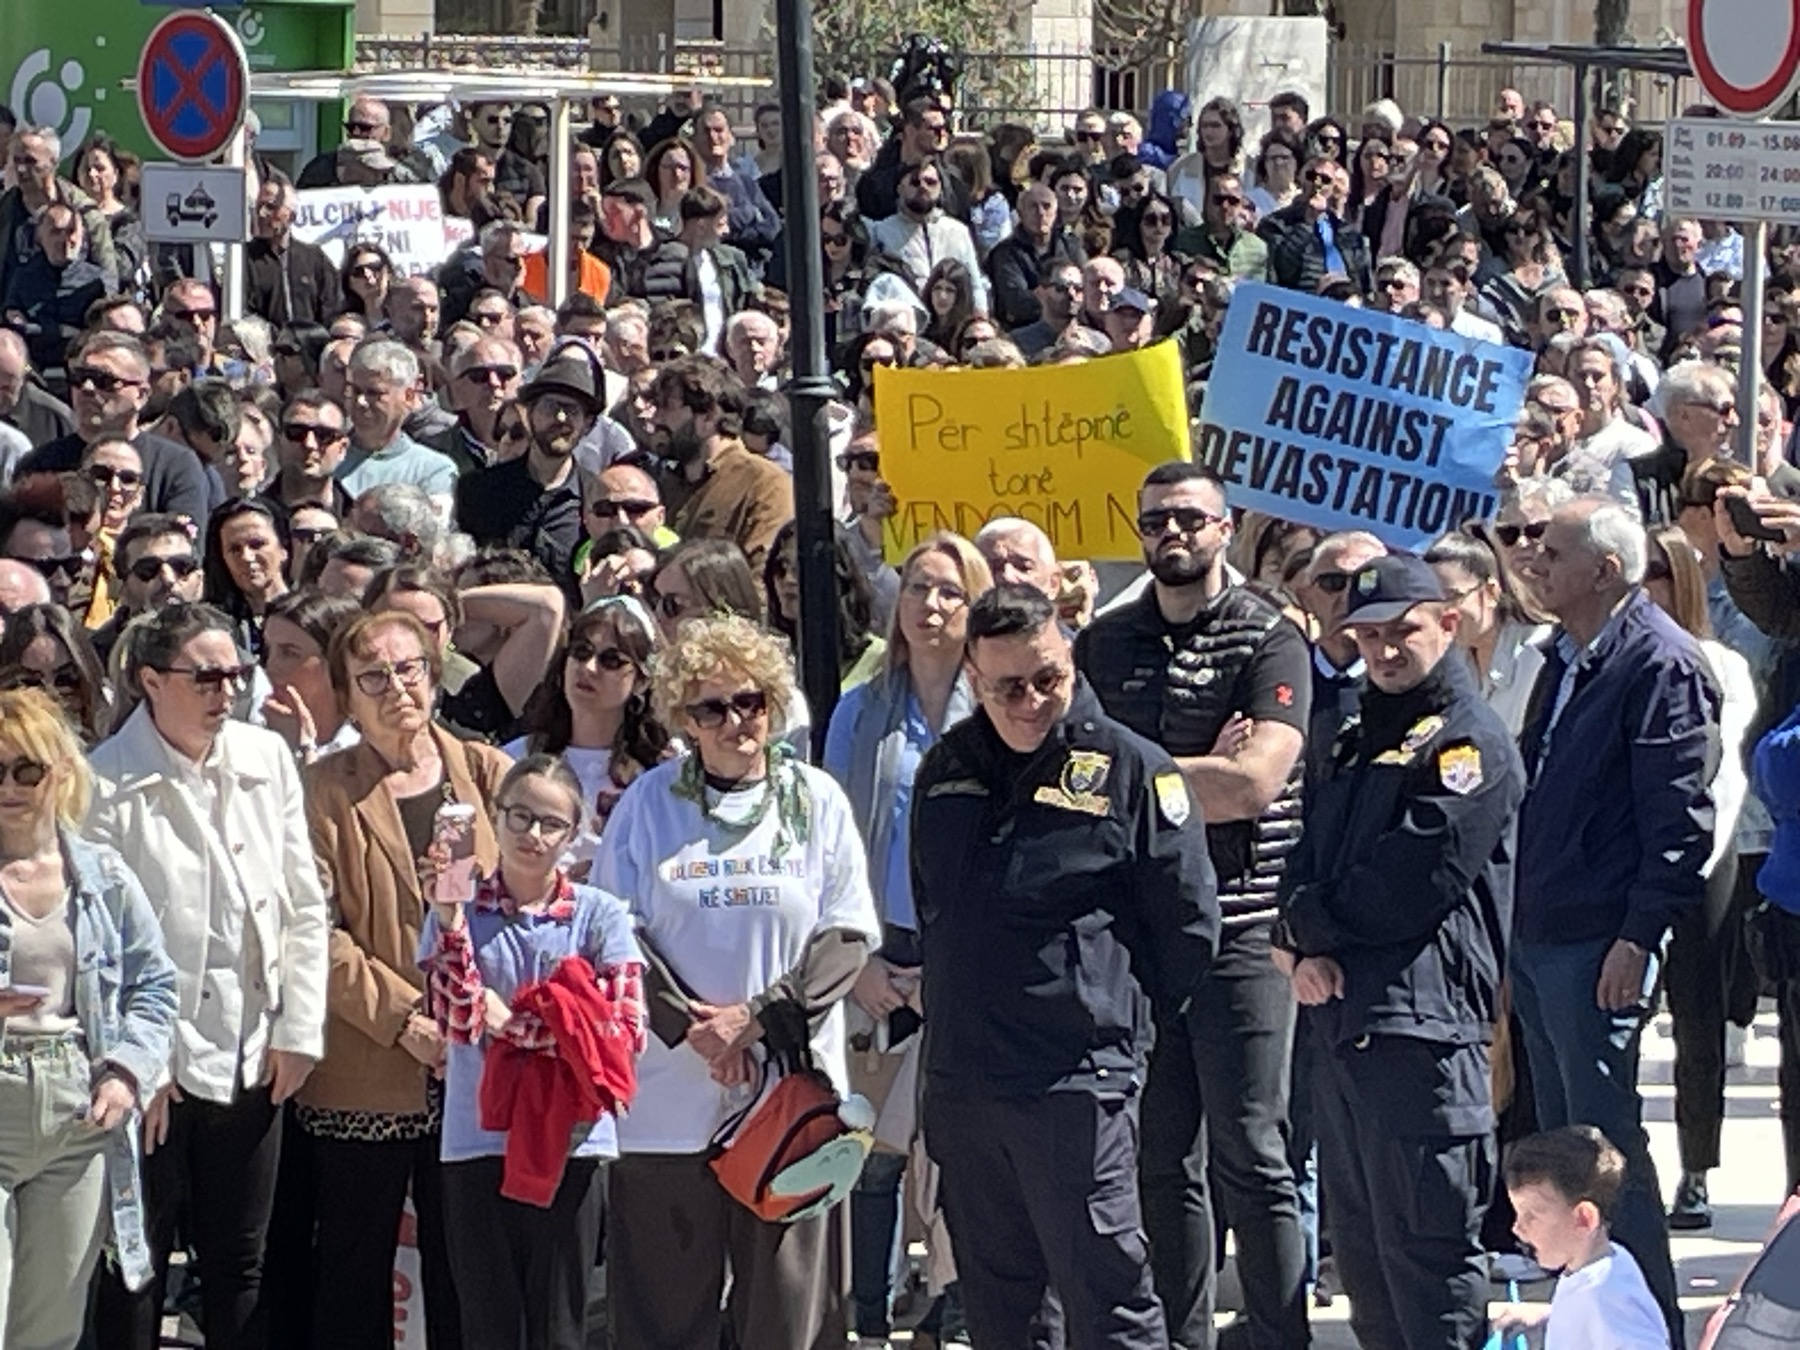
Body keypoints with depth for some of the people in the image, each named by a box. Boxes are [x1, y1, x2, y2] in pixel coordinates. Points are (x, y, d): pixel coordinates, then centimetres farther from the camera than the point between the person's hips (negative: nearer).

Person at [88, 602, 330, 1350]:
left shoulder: (267, 759, 4)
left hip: (252, 1061, 5)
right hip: (154, 1066, -4)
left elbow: (304, 907, 9)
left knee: (240, 1262, 12)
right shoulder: (106, 783, -11)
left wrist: (299, 1030, 5)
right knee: (137, 1265, 5)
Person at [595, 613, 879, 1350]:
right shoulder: (647, 803, 5)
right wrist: (693, 1028, -11)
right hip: (668, 1093, 0)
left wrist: (759, 1018, -11)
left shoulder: (816, 800, 5)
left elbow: (849, 934, 2)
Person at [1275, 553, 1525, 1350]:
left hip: (1421, 1021, -9)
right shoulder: (1360, 744, 22)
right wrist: (1305, 948, -5)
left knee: (1423, 1240, -9)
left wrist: (1311, 926, -2)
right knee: (1357, 1238, 14)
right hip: (1339, 1015, 9)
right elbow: (1309, 862, 16)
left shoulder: (1469, 743, -5)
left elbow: (1417, 881, -15)